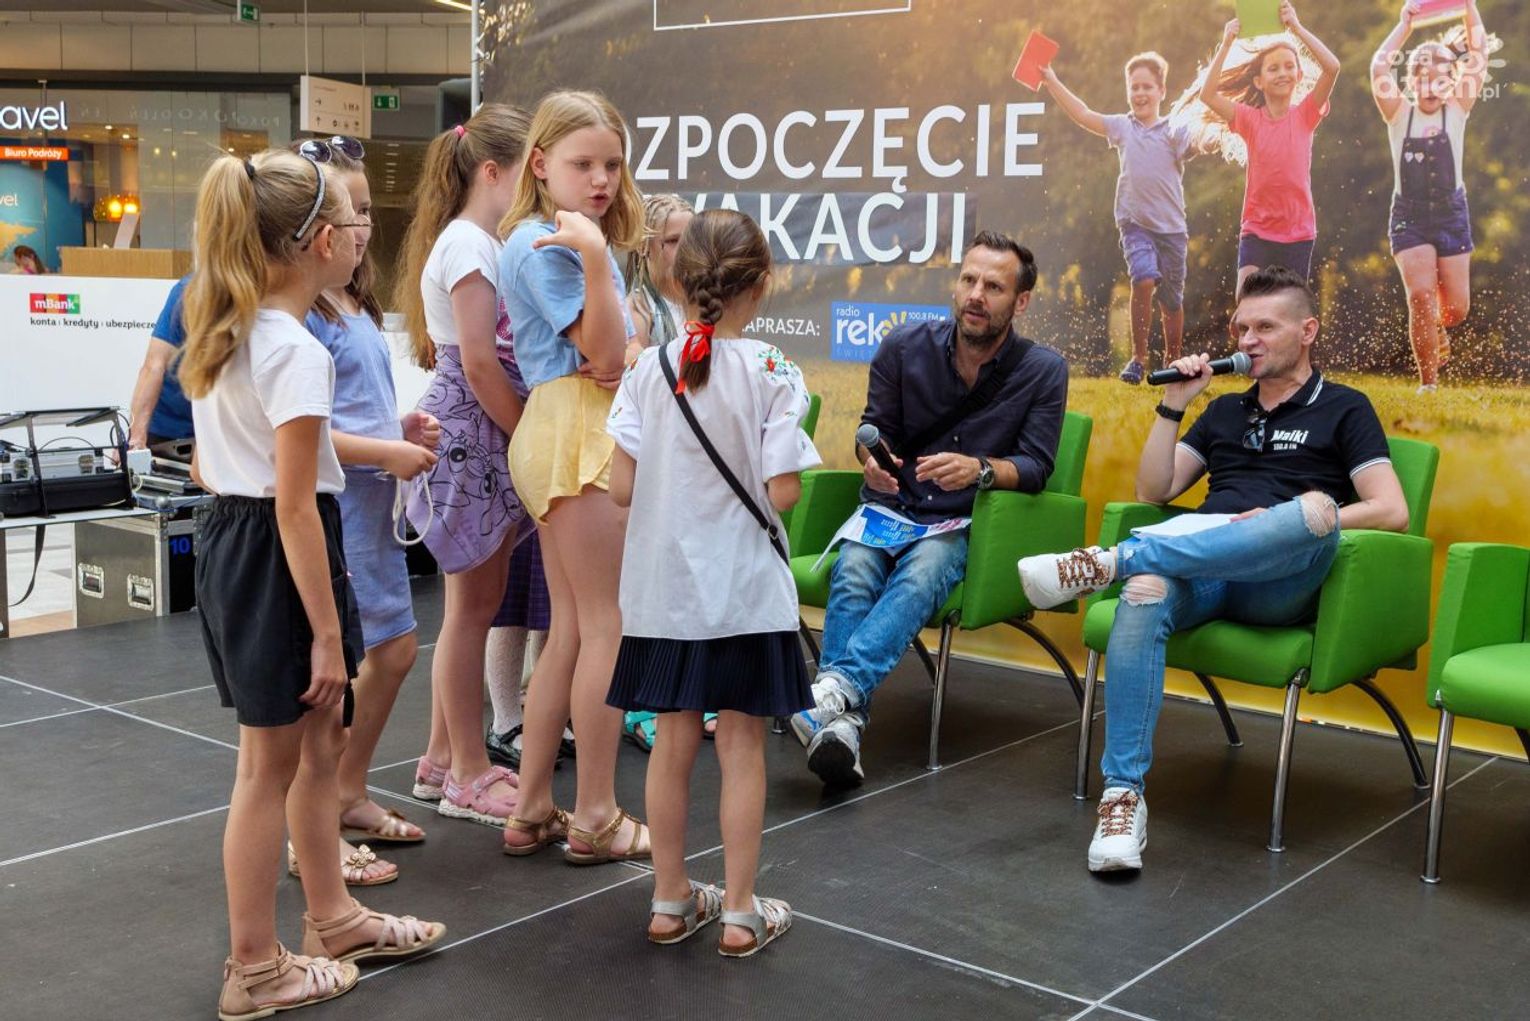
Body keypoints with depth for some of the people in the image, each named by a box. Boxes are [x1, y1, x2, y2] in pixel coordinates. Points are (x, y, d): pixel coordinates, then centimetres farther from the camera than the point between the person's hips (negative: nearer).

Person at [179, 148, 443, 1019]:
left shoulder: (228, 332, 8)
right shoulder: (297, 351, -20)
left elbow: (209, 467, 16)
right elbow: (294, 506, -22)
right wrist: (327, 635, -18)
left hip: (231, 542, 9)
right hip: (276, 555, -9)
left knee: (320, 740, 20)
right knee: (273, 764, 3)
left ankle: (333, 916, 36)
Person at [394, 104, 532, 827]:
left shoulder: (481, 242, 16)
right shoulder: (469, 244, -13)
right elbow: (479, 363, -18)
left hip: (487, 439, 10)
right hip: (473, 433, -10)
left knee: (472, 605, 15)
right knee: (473, 609, 0)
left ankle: (442, 760, 26)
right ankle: (467, 776, 11)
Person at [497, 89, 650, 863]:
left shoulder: (569, 238, 17)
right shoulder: (542, 245, -11)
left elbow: (611, 351, 12)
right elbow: (606, 349, -16)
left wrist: (616, 359, -10)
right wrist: (594, 257, -26)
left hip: (569, 435, 10)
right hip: (576, 432, -10)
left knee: (571, 628, 12)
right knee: (609, 625, -5)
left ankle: (533, 810, 18)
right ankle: (596, 819, 4)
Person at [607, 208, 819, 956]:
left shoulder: (649, 370, -4)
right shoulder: (772, 374, -12)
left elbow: (621, 488, -4)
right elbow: (781, 494, -15)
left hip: (664, 586, 3)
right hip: (744, 587, -3)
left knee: (673, 742, 13)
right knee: (741, 745, 8)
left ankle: (671, 901, 26)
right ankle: (740, 912, 16)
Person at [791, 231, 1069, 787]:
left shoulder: (1043, 371, -1)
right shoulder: (906, 346, 3)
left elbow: (1036, 466, -4)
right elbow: (875, 426, 11)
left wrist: (979, 469, -25)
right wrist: (871, 456, -14)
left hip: (960, 524, -1)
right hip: (888, 506, 2)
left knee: (920, 576, -36)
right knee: (853, 573, -31)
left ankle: (837, 688, -53)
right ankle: (841, 725, -45)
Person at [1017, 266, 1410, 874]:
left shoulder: (1343, 409, 16)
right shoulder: (1225, 412, 29)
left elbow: (1391, 511, 3)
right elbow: (1152, 491, 22)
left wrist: (1301, 525, -11)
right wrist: (1173, 407, 11)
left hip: (1278, 585, -3)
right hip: (1200, 571, 3)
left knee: (1316, 508, -39)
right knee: (1144, 595, -35)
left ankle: (1113, 560, -39)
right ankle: (1123, 796, -37)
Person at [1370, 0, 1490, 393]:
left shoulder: (1457, 110, 1)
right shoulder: (1399, 113, -2)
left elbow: (1478, 59, -6)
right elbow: (1378, 69, -15)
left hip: (1451, 214, 2)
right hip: (1410, 217, -2)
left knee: (1456, 307, 1)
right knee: (1421, 296, -16)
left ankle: (1436, 329, 39)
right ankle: (1428, 383, -5)